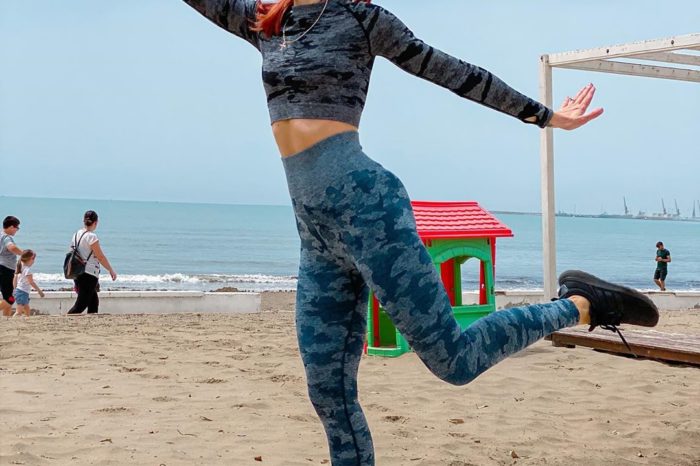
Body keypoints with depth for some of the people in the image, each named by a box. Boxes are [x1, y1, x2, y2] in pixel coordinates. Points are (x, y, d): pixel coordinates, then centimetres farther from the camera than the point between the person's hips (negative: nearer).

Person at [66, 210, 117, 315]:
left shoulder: (76, 234, 10)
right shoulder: (91, 236, -14)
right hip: (89, 275, -9)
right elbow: (101, 257, -12)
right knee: (81, 305, -8)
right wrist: (111, 271, 2)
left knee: (94, 302, 17)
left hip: (77, 274, 9)